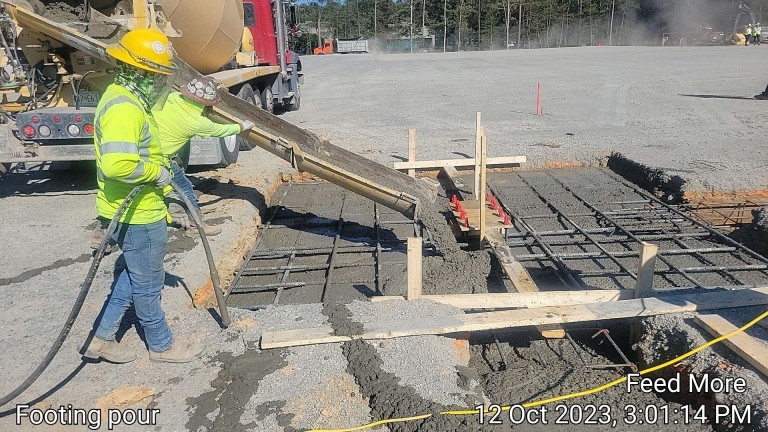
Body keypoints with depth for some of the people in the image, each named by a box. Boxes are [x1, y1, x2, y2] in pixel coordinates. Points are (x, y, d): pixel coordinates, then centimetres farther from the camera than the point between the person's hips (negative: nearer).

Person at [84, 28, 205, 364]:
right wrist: (157, 172, -21)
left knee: (136, 275, 23)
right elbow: (116, 165, -37)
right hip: (137, 215, -10)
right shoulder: (124, 109, -23)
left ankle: (102, 338, 33)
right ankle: (161, 345, 27)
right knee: (148, 283, 8)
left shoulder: (127, 100, 12)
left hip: (139, 210, 10)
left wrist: (163, 168, 20)